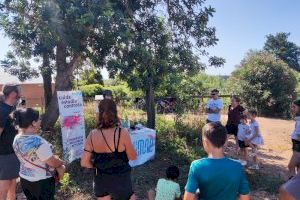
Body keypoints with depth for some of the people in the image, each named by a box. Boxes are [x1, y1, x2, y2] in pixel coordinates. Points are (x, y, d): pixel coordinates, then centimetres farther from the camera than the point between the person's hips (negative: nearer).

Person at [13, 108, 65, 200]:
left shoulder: (17, 139, -4)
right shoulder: (38, 142, -31)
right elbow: (54, 163, -21)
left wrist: (58, 167, 1)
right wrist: (61, 163, 2)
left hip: (24, 180, 7)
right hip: (42, 183, -7)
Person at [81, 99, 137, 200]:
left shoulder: (92, 135, -13)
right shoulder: (122, 133, -23)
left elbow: (84, 162, -8)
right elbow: (133, 157, -10)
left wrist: (98, 167, 9)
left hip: (101, 181, 4)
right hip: (121, 181, -3)